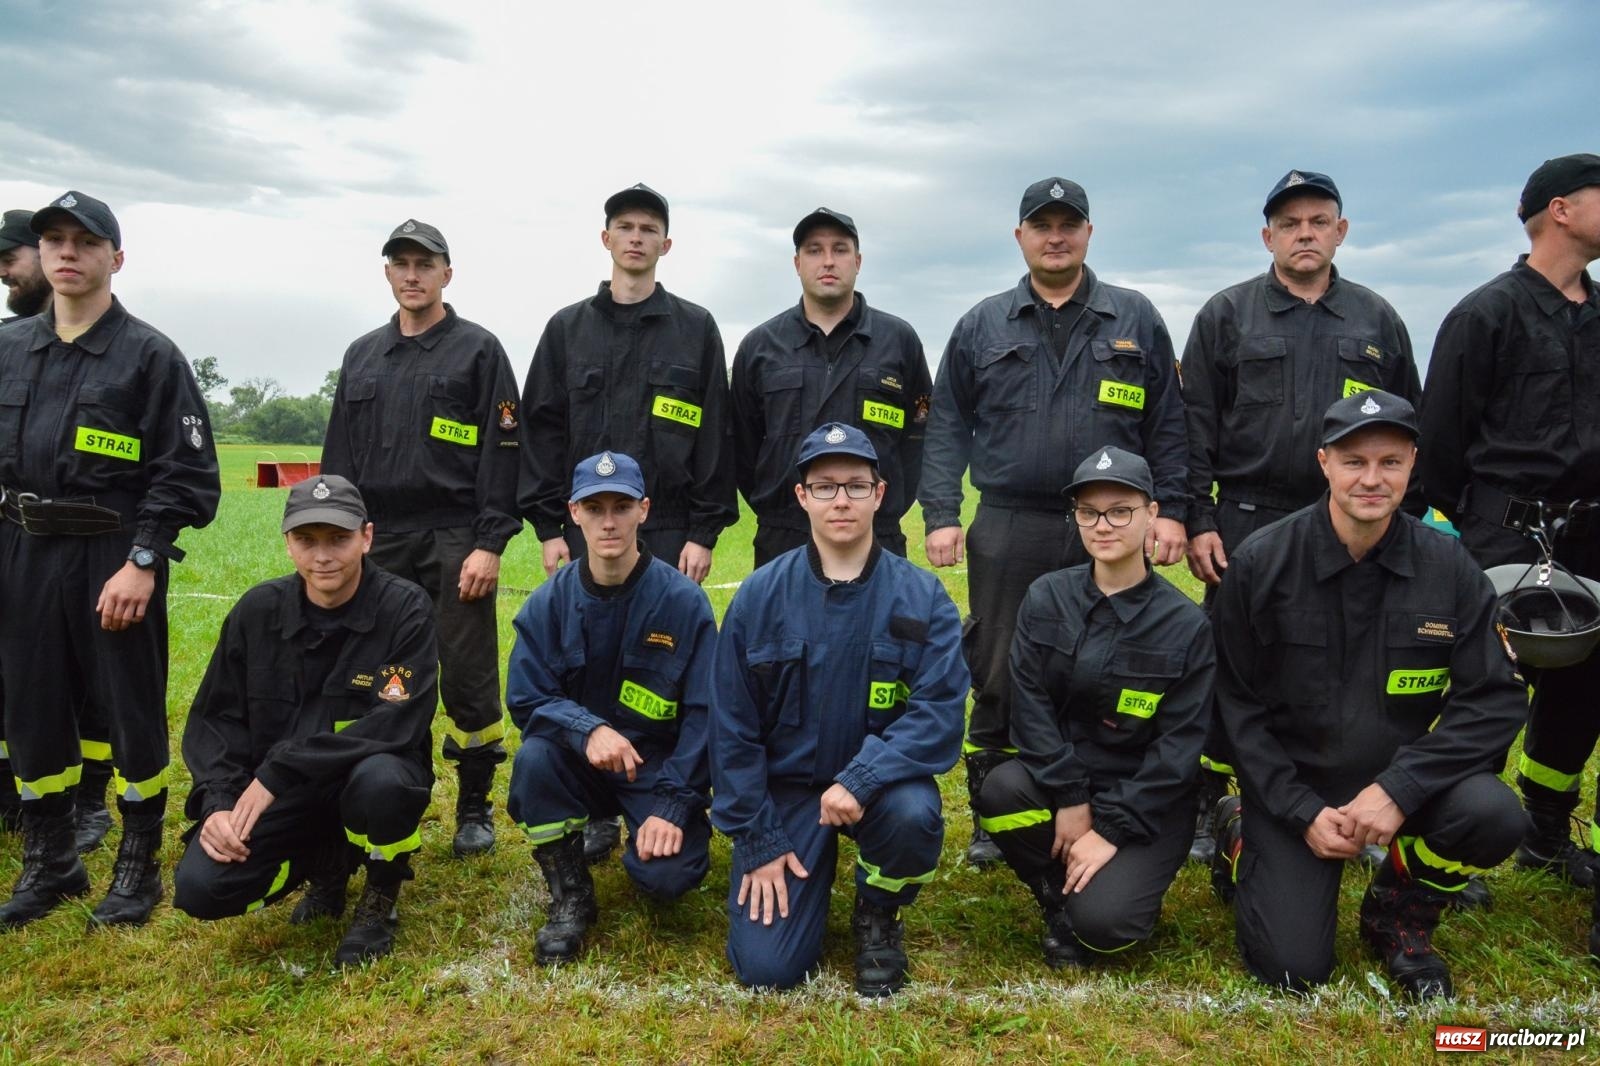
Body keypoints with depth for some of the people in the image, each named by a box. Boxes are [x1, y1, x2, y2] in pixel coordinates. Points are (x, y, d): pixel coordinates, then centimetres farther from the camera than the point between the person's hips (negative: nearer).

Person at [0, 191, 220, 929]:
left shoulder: (150, 355, -5)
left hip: (115, 561, -5)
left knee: (131, 712, 4)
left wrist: (143, 563, -16)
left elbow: (187, 474, -9)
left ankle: (139, 865, 20)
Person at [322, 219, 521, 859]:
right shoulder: (362, 357, 15)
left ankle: (475, 808, 16)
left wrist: (489, 545, -13)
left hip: (456, 542, -4)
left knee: (468, 679, 1)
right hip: (380, 544, 5)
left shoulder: (478, 350, 0)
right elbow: (340, 457, 16)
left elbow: (503, 453, -6)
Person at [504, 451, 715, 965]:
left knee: (667, 875, -24)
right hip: (579, 763, 2)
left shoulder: (683, 601, -13)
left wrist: (673, 806, -19)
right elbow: (526, 700, -8)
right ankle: (570, 894, -6)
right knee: (533, 758, -30)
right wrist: (589, 730, -28)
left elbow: (703, 712, -12)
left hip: (659, 765, -2)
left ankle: (647, 834, 15)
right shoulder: (549, 602, -6)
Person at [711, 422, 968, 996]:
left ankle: (878, 917, 1)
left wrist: (861, 778, -29)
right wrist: (757, 841, -5)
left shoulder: (921, 596, -8)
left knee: (914, 815, -35)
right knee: (766, 967, -11)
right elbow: (733, 727, -3)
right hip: (786, 786, 0)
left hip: (880, 781, 0)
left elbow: (940, 710, -15)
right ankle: (813, 871, 23)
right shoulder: (760, 595, -7)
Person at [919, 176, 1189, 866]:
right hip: (1007, 533, 0)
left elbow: (1169, 423, 8)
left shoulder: (1135, 320, 10)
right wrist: (940, 514, -1)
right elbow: (947, 426, 8)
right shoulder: (982, 326, 10)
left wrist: (1170, 510, 0)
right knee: (999, 680, 5)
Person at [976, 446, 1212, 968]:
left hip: (1146, 800, -3)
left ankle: (1126, 883, 14)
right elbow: (1029, 704, -8)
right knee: (1000, 792, -30)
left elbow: (1179, 745, -12)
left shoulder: (1186, 624, -9)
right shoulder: (1047, 597, -3)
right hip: (1057, 775, 3)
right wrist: (1070, 798, -18)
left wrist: (1110, 830, -17)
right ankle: (1060, 902, 1)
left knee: (1101, 922, -25)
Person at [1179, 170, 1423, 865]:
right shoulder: (1227, 314, 3)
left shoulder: (1377, 321, 11)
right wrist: (1199, 522, -8)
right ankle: (1205, 807, 16)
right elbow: (1195, 428, -1)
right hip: (1247, 526, -2)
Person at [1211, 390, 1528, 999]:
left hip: (1401, 779, 2)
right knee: (1292, 968, -10)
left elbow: (1496, 698, -10)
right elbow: (1237, 705, -8)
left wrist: (1400, 788, -22)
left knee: (1493, 816, -29)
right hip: (1292, 785, -2)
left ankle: (1398, 915, 5)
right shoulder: (1261, 563, -12)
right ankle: (1239, 833, 22)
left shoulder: (1448, 567, -7)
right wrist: (1303, 812, -14)